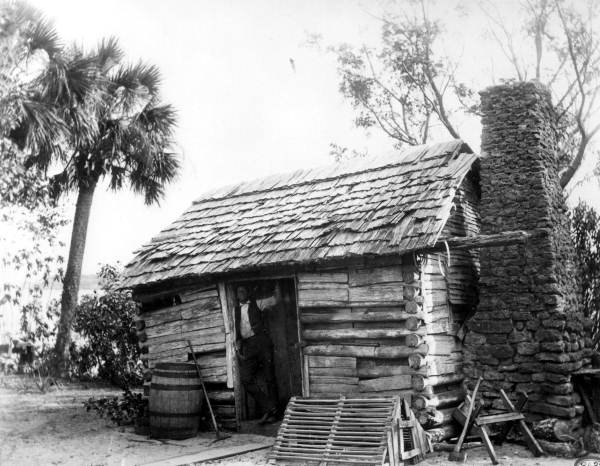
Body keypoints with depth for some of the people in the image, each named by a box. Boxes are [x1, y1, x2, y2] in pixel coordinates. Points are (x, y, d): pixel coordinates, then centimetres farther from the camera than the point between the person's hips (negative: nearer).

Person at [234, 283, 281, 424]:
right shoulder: (236, 310, 18)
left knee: (269, 378, -3)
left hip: (261, 341, -3)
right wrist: (238, 349, 8)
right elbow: (236, 331, 17)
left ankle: (273, 412, 4)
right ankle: (269, 408, -1)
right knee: (246, 379, -8)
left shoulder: (257, 304, 11)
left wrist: (276, 284, -1)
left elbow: (277, 299, 5)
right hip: (247, 346, 3)